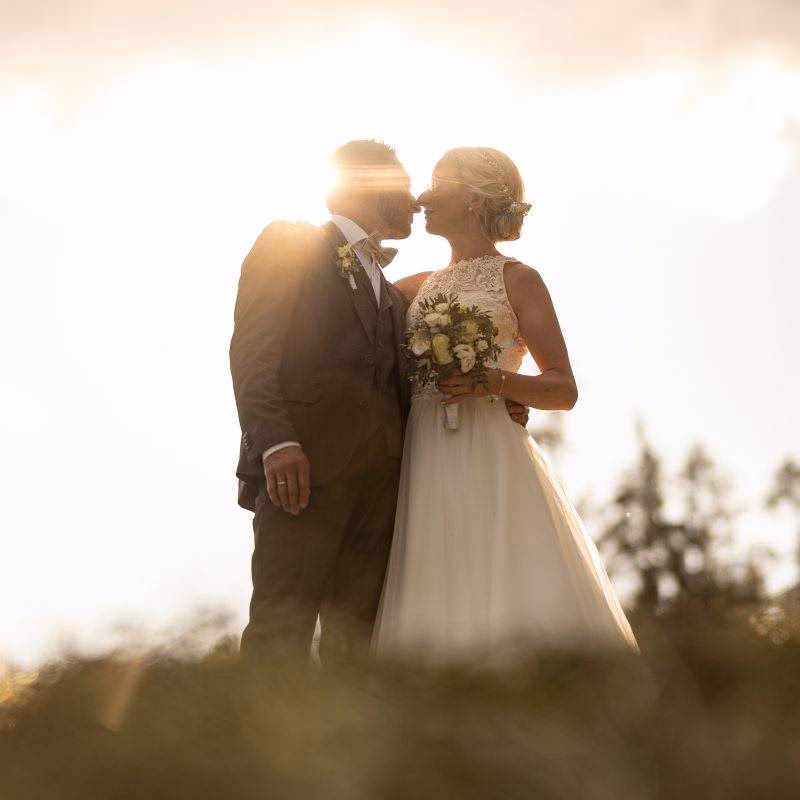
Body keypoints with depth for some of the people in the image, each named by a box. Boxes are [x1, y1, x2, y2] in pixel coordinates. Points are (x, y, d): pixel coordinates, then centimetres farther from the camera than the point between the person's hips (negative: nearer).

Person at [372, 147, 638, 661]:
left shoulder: (517, 280, 4)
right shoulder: (422, 286, 19)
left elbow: (565, 390, 0)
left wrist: (493, 381, -16)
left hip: (489, 461, -5)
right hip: (425, 465, 5)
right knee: (435, 620, -2)